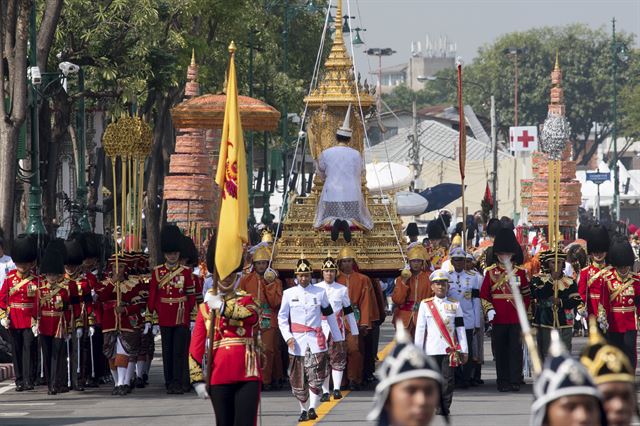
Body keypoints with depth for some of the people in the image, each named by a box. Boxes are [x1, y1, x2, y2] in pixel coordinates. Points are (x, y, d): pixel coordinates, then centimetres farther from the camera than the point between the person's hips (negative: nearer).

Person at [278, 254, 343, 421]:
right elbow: (282, 318, 6)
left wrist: (337, 337, 16)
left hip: (316, 342, -1)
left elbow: (330, 315, 13)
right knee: (298, 381, 5)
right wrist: (287, 337, -7)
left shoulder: (320, 293, 6)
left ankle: (312, 408, -14)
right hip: (297, 343, 1)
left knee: (316, 377, -14)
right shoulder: (288, 294, 5)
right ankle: (304, 410, 18)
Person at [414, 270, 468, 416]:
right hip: (432, 349, 0)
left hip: (450, 349, 0)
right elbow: (420, 329, 6)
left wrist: (464, 350, 5)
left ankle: (445, 408, 5)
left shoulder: (454, 305, 8)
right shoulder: (425, 305, 6)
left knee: (447, 380, -1)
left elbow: (460, 329, 8)